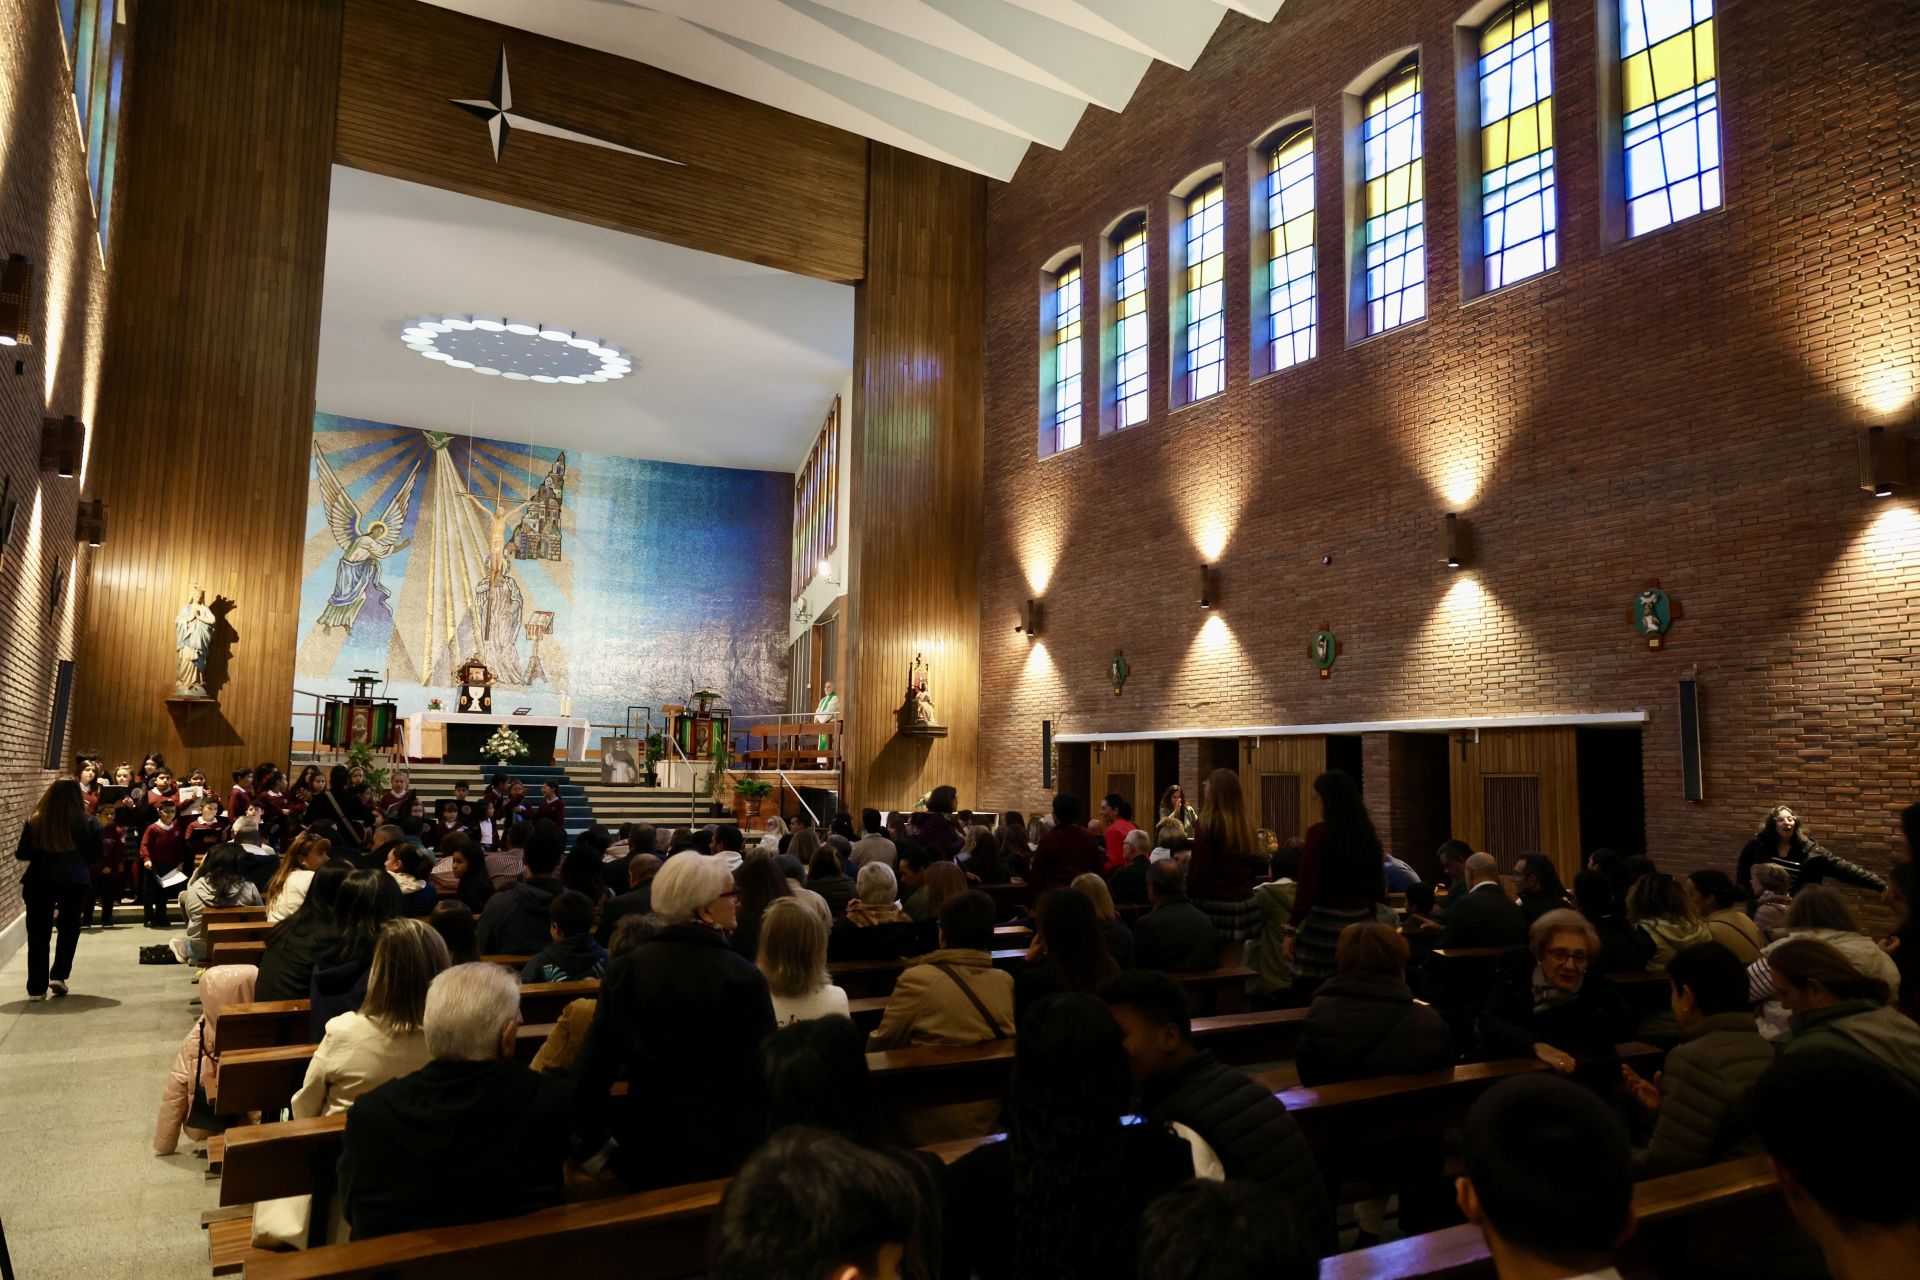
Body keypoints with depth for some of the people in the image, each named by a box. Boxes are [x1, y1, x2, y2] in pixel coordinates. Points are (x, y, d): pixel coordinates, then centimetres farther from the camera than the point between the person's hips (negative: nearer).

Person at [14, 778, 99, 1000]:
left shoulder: (35, 821, -3)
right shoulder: (89, 824, -4)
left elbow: (22, 854, 5)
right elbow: (95, 859, 5)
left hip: (39, 882, 1)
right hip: (74, 882, 0)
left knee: (38, 934, 10)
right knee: (69, 929, 19)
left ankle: (37, 988, 10)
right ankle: (59, 976, 9)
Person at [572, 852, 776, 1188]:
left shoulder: (624, 969, -4)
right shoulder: (742, 977, -16)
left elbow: (593, 1064, -2)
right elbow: (762, 1073, -14)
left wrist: (589, 1142, 7)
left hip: (645, 1153, 4)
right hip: (722, 1151, -3)